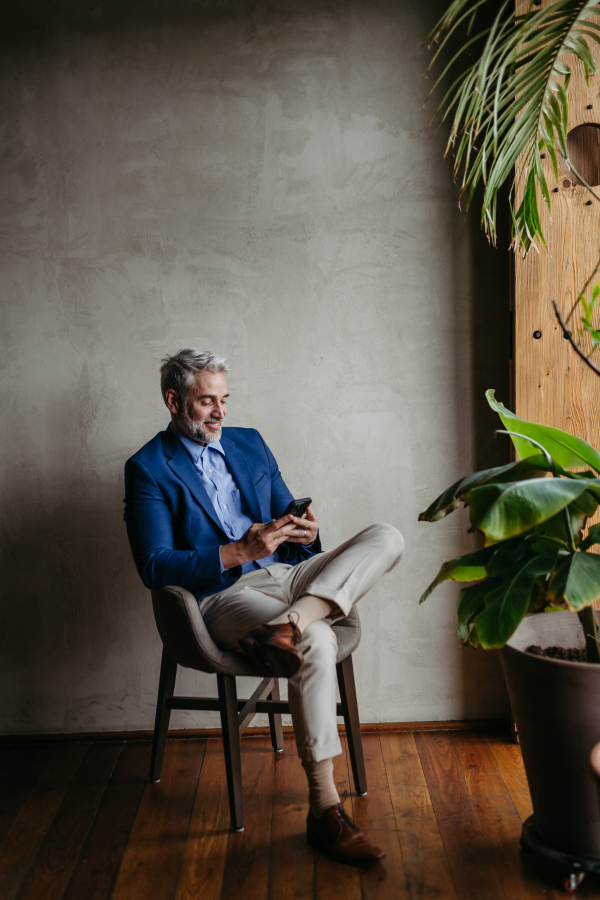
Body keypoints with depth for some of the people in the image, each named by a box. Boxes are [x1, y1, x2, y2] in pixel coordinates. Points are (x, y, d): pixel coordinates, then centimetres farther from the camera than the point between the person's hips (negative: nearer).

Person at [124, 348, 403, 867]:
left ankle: (286, 625, -36)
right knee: (316, 641, -34)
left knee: (387, 538, -15)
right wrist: (239, 552, -20)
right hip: (223, 594, -6)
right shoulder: (148, 469, 0)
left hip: (286, 576, 6)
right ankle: (324, 809, -23)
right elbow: (155, 568, -9)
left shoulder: (250, 443, 17)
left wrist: (305, 532, -5)